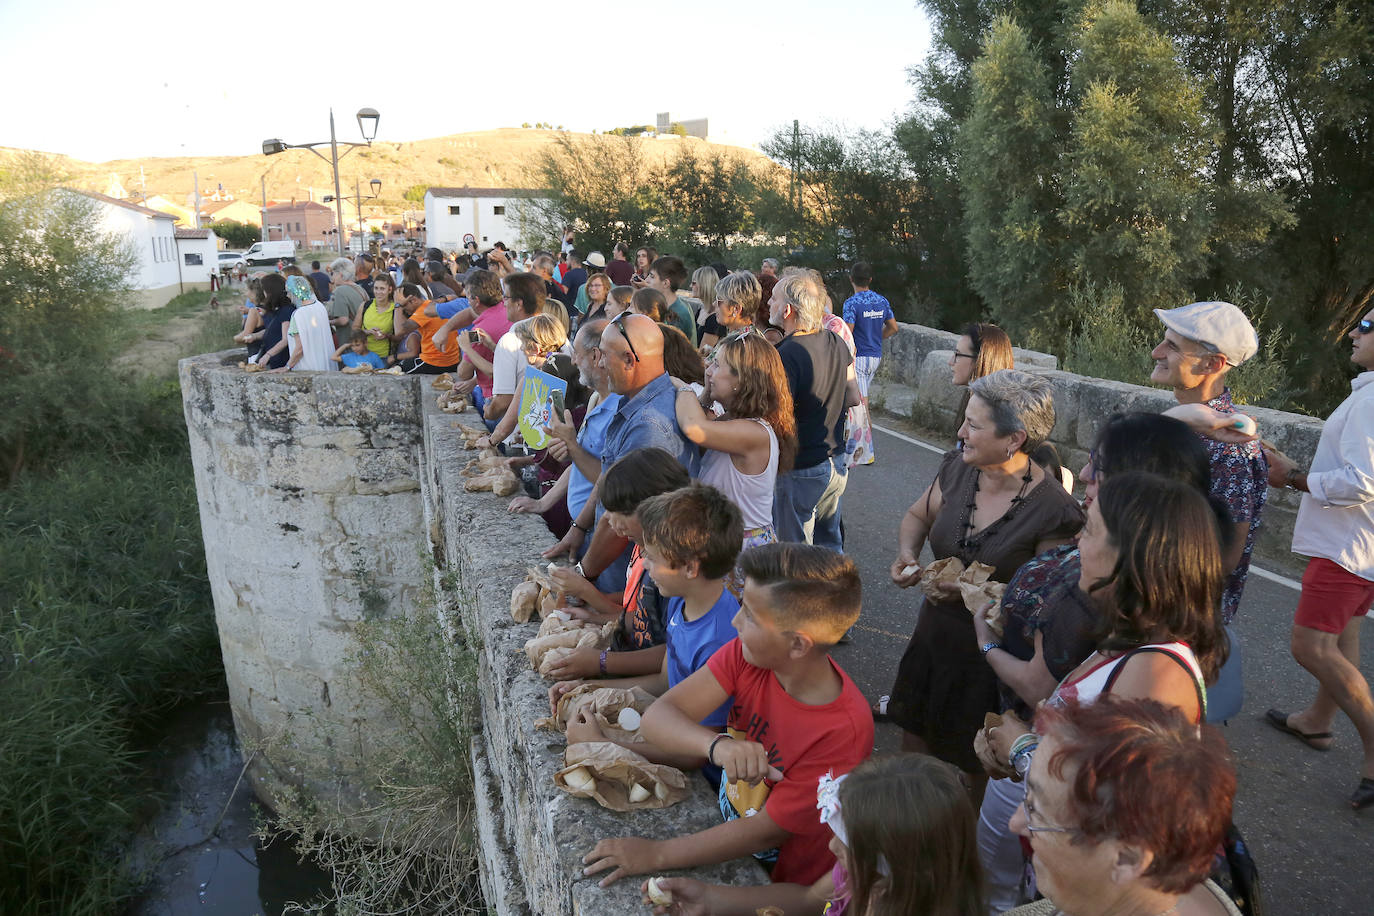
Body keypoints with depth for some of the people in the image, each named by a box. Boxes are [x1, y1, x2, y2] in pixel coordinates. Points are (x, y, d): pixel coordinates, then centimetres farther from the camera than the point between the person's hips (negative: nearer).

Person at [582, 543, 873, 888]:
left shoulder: (843, 731, -30)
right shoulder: (745, 655, -16)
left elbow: (767, 832, -23)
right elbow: (656, 718, -21)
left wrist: (655, 854, -19)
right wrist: (718, 744, -41)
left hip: (782, 883, -5)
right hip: (725, 816, 5)